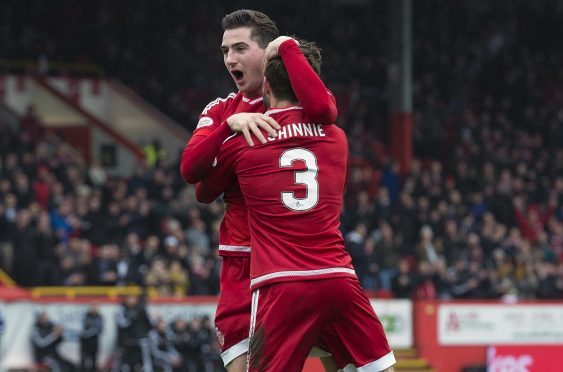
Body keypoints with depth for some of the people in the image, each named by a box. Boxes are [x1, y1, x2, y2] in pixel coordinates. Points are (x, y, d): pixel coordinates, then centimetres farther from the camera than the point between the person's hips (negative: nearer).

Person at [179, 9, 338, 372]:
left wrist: (288, 47, -16)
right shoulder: (221, 111, 10)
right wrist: (230, 124, -20)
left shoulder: (300, 100, -2)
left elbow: (322, 107, -28)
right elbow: (190, 170, -5)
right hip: (243, 267, 3)